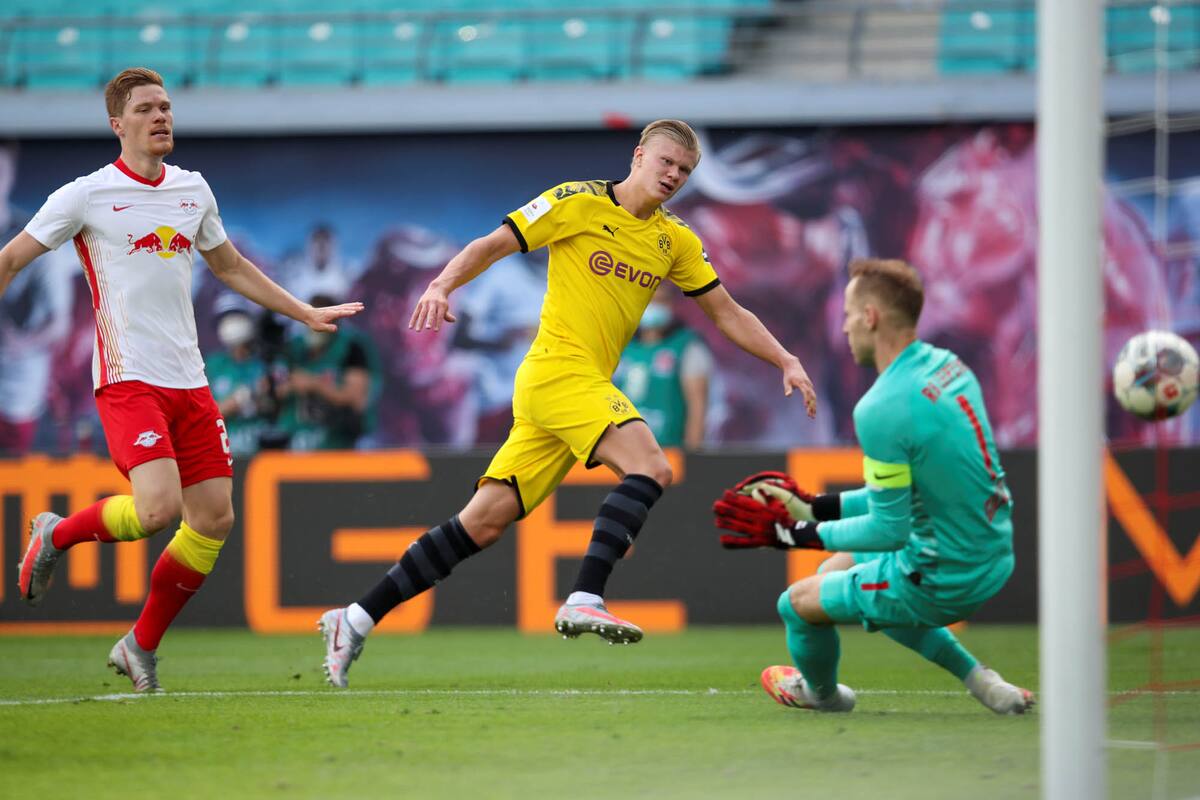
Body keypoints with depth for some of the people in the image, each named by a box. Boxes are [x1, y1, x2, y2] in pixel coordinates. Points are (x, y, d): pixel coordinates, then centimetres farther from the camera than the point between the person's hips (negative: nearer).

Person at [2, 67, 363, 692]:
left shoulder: (193, 191, 12)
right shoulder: (86, 195, -4)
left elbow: (230, 267, 28)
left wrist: (305, 313, 28)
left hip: (188, 382, 6)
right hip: (127, 380, -6)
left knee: (213, 518, 0)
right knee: (158, 507, -24)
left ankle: (142, 647, 15)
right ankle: (55, 535, 5)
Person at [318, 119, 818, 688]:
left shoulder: (674, 240, 16)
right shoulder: (580, 203, -2)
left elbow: (727, 313, 22)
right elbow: (491, 246, -3)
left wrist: (786, 362, 12)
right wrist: (443, 285, -20)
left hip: (587, 384, 7)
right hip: (558, 369, -7)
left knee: (485, 521, 2)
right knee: (649, 468, -25)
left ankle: (356, 620, 4)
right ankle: (584, 601, -32)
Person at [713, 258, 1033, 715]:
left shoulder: (881, 410, -26)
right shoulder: (946, 365, 2)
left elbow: (889, 532, -20)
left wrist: (798, 533, -9)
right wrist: (818, 507, 15)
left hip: (943, 582, -9)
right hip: (995, 559, 9)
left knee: (798, 603, 11)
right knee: (839, 568, 29)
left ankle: (821, 692, 45)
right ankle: (974, 676, 24)